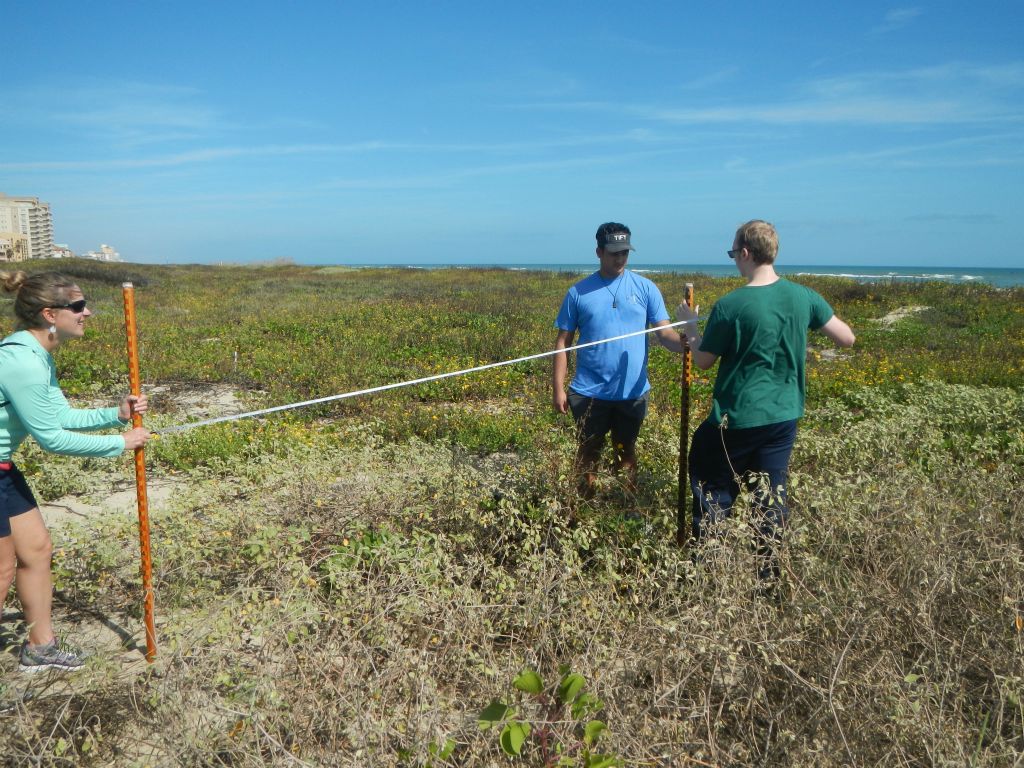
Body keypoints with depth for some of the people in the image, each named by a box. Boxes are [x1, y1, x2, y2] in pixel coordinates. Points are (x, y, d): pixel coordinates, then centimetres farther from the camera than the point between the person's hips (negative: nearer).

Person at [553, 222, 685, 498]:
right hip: (590, 393, -1)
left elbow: (664, 332, -6)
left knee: (627, 452, 16)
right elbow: (563, 342, 1)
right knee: (588, 453, 11)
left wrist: (687, 344, -29)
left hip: (632, 392, 1)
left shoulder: (646, 288, 0)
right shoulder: (578, 292, -1)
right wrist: (558, 389, -5)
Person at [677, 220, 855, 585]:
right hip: (784, 415, 5)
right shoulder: (802, 297, -3)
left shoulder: (730, 305, -17)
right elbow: (847, 339, 5)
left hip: (737, 417, -5)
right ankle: (768, 576, 25)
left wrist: (689, 325, 9)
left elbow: (703, 361, -6)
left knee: (714, 494, 13)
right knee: (771, 496, 16)